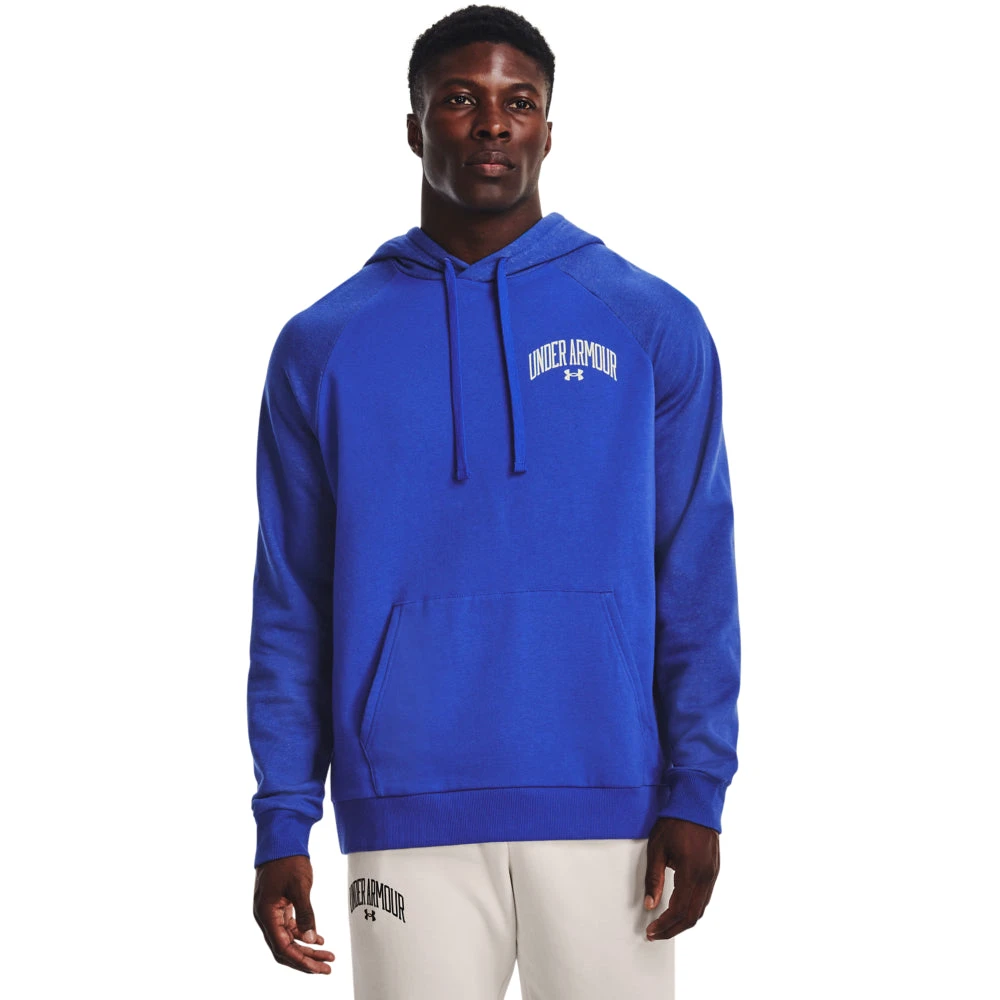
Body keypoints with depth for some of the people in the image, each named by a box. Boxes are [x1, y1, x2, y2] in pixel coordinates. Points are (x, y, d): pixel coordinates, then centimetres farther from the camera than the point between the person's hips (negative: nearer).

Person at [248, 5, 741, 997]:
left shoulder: (655, 327, 6)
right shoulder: (322, 346, 8)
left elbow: (696, 579, 4)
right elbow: (292, 605, 8)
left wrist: (696, 792, -5)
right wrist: (282, 824, 1)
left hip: (606, 803, 0)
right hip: (405, 815, 0)